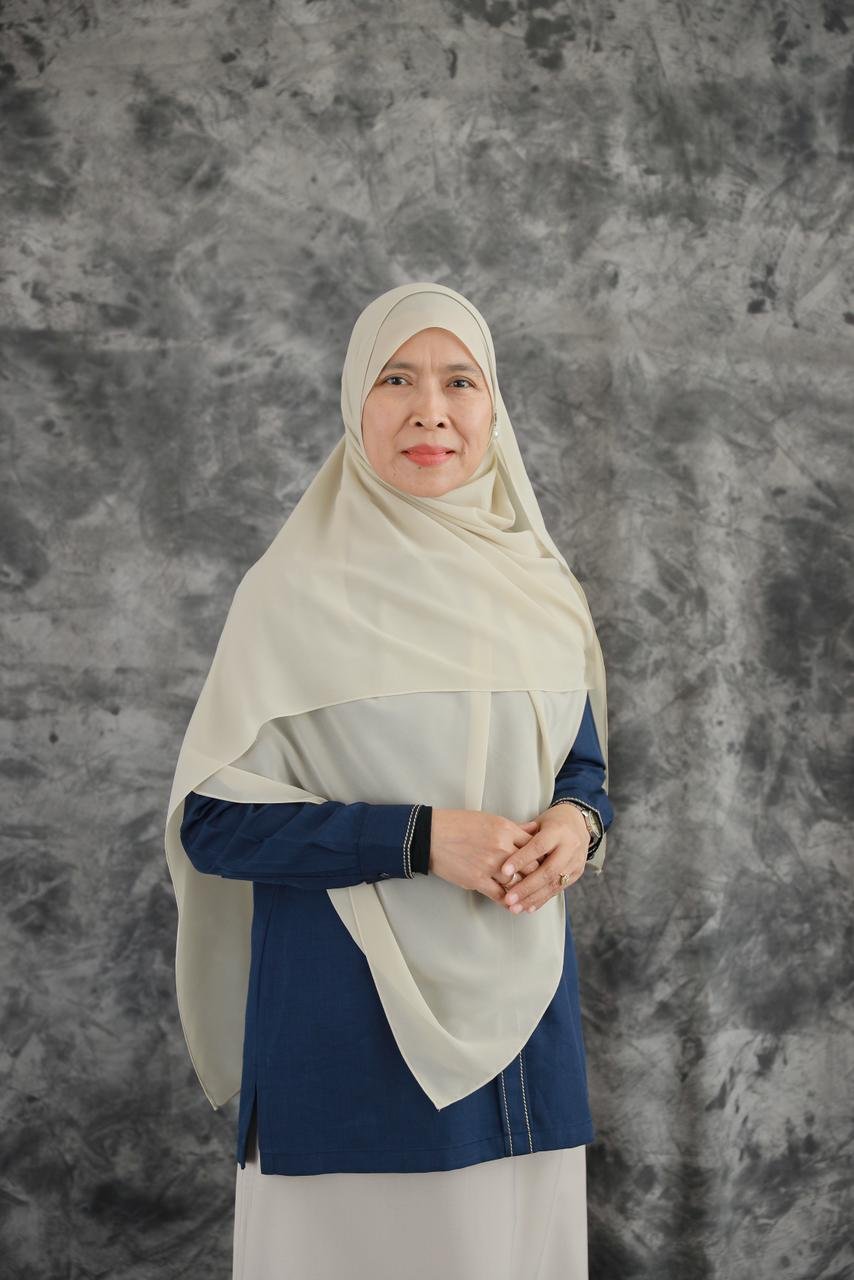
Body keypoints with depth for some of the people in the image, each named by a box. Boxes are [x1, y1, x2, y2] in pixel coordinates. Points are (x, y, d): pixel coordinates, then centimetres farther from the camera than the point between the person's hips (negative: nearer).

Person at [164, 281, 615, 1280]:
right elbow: (209, 817, -10)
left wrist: (579, 824, -7)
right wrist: (419, 837, -20)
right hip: (349, 1029, -4)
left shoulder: (540, 594, 6)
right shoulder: (296, 591, -8)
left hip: (520, 1012, 4)